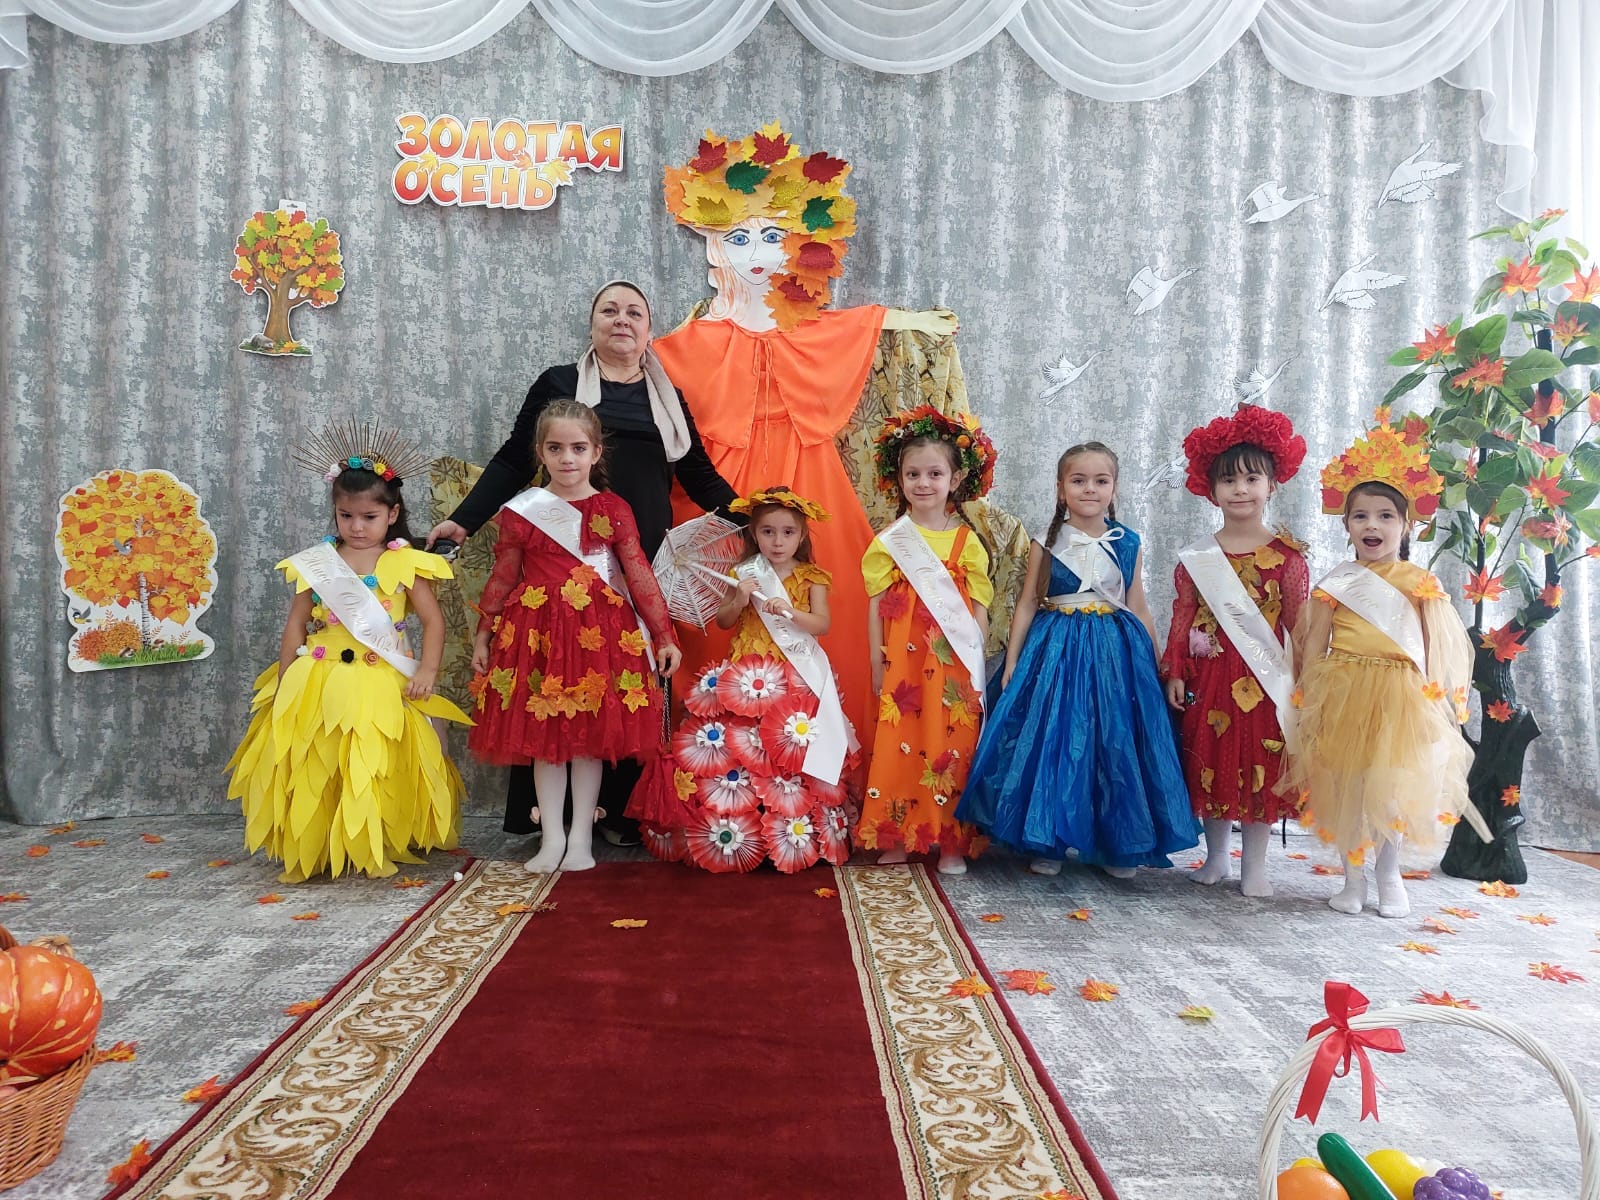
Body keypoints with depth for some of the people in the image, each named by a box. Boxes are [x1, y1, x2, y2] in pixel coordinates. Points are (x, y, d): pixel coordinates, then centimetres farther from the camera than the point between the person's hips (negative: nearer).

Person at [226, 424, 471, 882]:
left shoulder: (405, 563, -2)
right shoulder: (316, 563, 3)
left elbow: (433, 620, -1)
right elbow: (296, 623, 7)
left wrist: (427, 670, -14)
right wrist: (284, 681, 2)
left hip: (380, 687, -2)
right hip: (319, 683, 2)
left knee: (372, 773, -1)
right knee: (310, 769, 2)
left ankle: (373, 848, 16)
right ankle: (306, 850, 19)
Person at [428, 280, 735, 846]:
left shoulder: (668, 398, 17)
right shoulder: (559, 383, 9)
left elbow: (699, 474, 18)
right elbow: (514, 459, 7)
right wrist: (464, 519, -2)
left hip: (645, 561, 2)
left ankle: (623, 810, 10)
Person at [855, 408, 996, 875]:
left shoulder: (968, 541, 3)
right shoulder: (888, 541, 3)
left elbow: (979, 609, 4)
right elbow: (875, 606, 4)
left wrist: (977, 667, 1)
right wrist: (877, 664, 1)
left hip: (954, 666, 0)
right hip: (903, 664, 0)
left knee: (953, 749, 4)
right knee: (899, 747, 3)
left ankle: (952, 843, 15)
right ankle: (897, 837, 16)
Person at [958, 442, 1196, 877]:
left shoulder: (1128, 543, 3)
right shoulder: (1045, 544, -1)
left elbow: (1138, 608, 8)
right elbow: (1027, 605, 2)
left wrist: (1155, 664, 8)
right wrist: (1011, 665, -1)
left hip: (1115, 653, 1)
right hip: (1057, 651, -1)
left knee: (1115, 746, 4)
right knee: (1053, 742, 0)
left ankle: (1118, 846, 20)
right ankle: (1048, 843, 16)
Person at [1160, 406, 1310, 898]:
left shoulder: (1286, 554, -3)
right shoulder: (1198, 554, 3)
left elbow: (1301, 619, -3)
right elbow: (1182, 616, 4)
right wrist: (1175, 672, 0)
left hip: (1264, 679, -2)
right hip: (1209, 677, 2)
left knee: (1262, 767, 4)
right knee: (1210, 765, 10)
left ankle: (1254, 865, 19)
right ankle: (1217, 857, 27)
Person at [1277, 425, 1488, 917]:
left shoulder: (1419, 582, 2)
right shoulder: (1334, 584, 3)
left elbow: (1433, 646, 3)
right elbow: (1314, 645, 4)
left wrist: (1432, 698, -4)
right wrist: (1308, 702, 0)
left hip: (1401, 697, 0)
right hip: (1343, 696, 0)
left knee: (1394, 788, 6)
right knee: (1345, 787, 5)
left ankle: (1389, 873, 26)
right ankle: (1352, 875, 21)